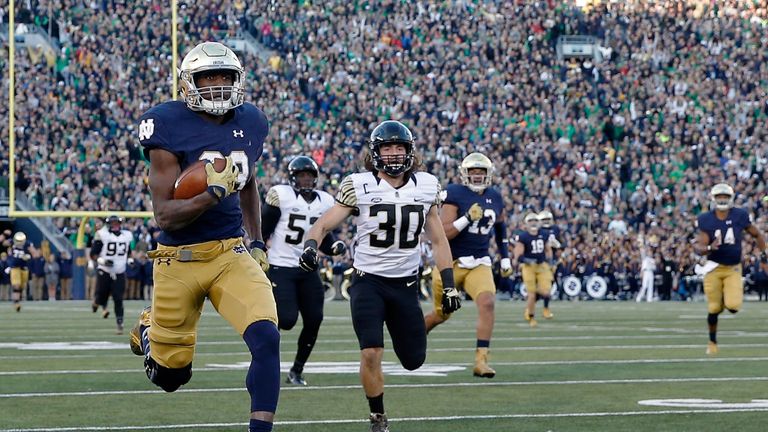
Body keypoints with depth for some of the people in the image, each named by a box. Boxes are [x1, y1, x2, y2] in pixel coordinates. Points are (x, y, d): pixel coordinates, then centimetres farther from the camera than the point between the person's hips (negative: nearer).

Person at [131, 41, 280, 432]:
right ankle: (148, 329, 45)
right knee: (171, 375, 10)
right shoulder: (169, 127, -13)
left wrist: (257, 242, 20)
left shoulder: (250, 124, 4)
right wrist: (213, 193, -29)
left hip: (232, 253, 3)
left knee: (266, 338, -23)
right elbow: (165, 216, -16)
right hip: (179, 259, -3)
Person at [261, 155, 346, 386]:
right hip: (280, 267, -5)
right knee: (287, 319, -16)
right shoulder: (281, 196, -7)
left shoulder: (324, 202, 8)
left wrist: (335, 246, -6)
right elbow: (262, 232, -4)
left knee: (313, 321, -2)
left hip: (308, 269, 5)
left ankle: (297, 371, 12)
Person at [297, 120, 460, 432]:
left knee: (413, 360, 8)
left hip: (406, 285, 3)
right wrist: (310, 246, -27)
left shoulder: (426, 187, 2)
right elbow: (324, 224, -6)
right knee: (371, 354, -17)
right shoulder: (358, 187, -7)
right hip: (368, 281, -3)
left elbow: (438, 240, 10)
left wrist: (449, 284, 7)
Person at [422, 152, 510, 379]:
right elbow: (445, 233, -18)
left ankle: (481, 361, -22)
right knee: (441, 314, 10)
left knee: (487, 304, -22)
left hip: (480, 264, 4)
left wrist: (505, 258, 23)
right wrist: (468, 218, -29)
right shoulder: (454, 195, -11)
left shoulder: (495, 198, 7)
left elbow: (501, 229, 25)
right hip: (451, 263, -4)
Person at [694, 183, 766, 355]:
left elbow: (757, 235, 8)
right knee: (713, 309, 2)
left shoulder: (740, 216, -6)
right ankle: (712, 342, 26)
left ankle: (727, 298, 21)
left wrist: (763, 256, 5)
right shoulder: (706, 220, -7)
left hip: (733, 269, 0)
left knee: (733, 306, -18)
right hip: (714, 268, 0)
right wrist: (710, 248, -32)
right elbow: (699, 247, -10)